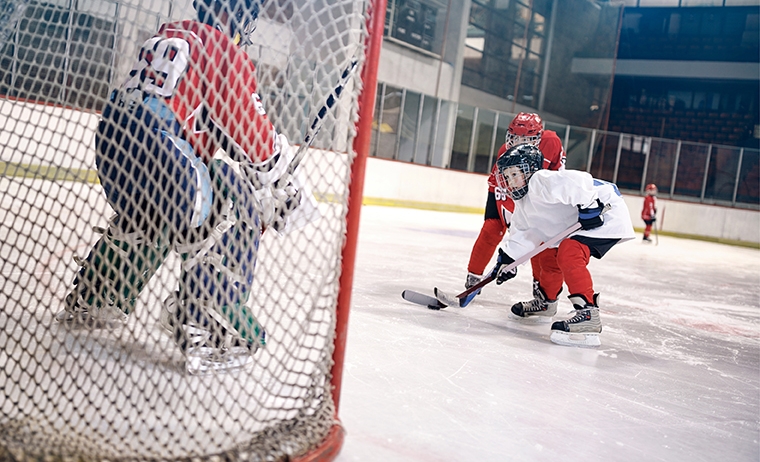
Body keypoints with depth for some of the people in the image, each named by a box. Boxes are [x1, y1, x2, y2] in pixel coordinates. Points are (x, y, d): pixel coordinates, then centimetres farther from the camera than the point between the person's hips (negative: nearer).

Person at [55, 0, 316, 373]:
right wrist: (285, 182, 11)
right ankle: (204, 327, -6)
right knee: (234, 215, 2)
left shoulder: (168, 35, 25)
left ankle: (89, 301, 44)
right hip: (156, 147, -9)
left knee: (144, 216, 34)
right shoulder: (225, 51, 0)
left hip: (110, 135, 9)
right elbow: (251, 130, -3)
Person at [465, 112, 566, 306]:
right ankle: (473, 278, 0)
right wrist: (513, 222, -41)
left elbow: (558, 166, -6)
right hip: (504, 192, -1)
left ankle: (542, 287, 6)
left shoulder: (551, 142, -27)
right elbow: (503, 192, -33)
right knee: (490, 231, -13)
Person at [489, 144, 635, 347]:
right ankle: (547, 302, 40)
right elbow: (522, 233, 19)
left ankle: (588, 315, -34)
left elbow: (575, 181, -36)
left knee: (569, 254, -29)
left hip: (605, 215, -11)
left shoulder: (541, 181, -22)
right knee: (549, 255, 18)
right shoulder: (523, 203, 11)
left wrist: (588, 205, -38)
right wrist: (506, 259, 14)